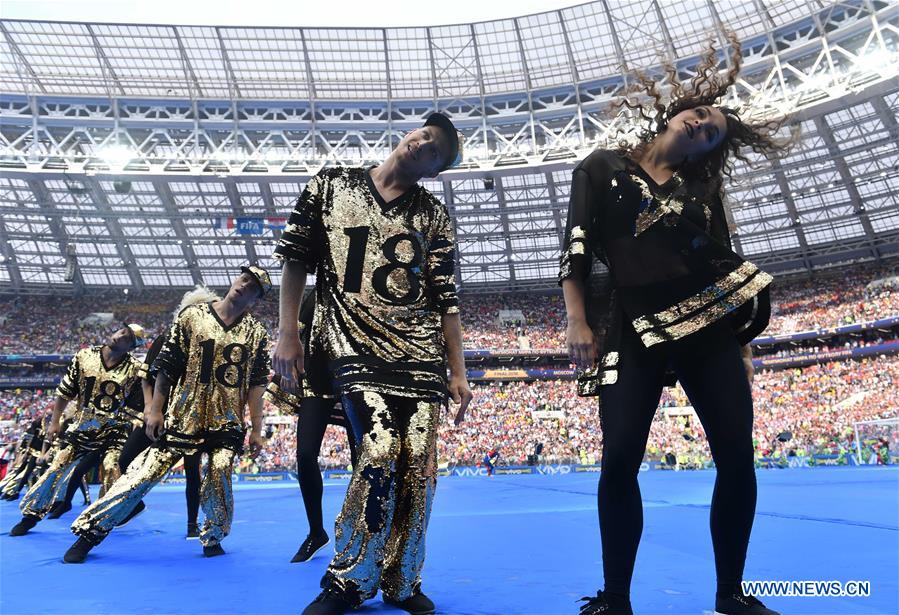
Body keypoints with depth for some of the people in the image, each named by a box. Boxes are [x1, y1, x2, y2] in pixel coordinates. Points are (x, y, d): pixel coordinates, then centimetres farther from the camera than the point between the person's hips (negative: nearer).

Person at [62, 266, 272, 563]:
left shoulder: (256, 333, 5)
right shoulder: (192, 316, 2)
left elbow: (256, 384, 3)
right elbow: (166, 365, 3)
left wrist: (256, 430, -1)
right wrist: (155, 410, -2)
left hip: (227, 422, 1)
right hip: (183, 416, -1)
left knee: (219, 477, -10)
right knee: (146, 472, -2)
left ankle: (213, 538, 15)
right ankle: (90, 530, 15)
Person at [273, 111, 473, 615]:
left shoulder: (435, 217, 13)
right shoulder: (331, 186, 10)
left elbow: (446, 299, 9)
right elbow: (296, 257, 9)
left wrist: (458, 373, 4)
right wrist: (288, 332, 1)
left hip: (422, 354, 3)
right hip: (354, 347, -2)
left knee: (418, 467, -3)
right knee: (381, 453, -20)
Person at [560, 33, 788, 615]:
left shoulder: (701, 188, 19)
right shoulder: (604, 167, 11)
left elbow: (725, 260, 19)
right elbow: (576, 246, 2)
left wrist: (742, 342, 12)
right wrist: (577, 321, -8)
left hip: (712, 323, 4)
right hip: (636, 329, -3)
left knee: (738, 454, -1)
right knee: (621, 457, -10)